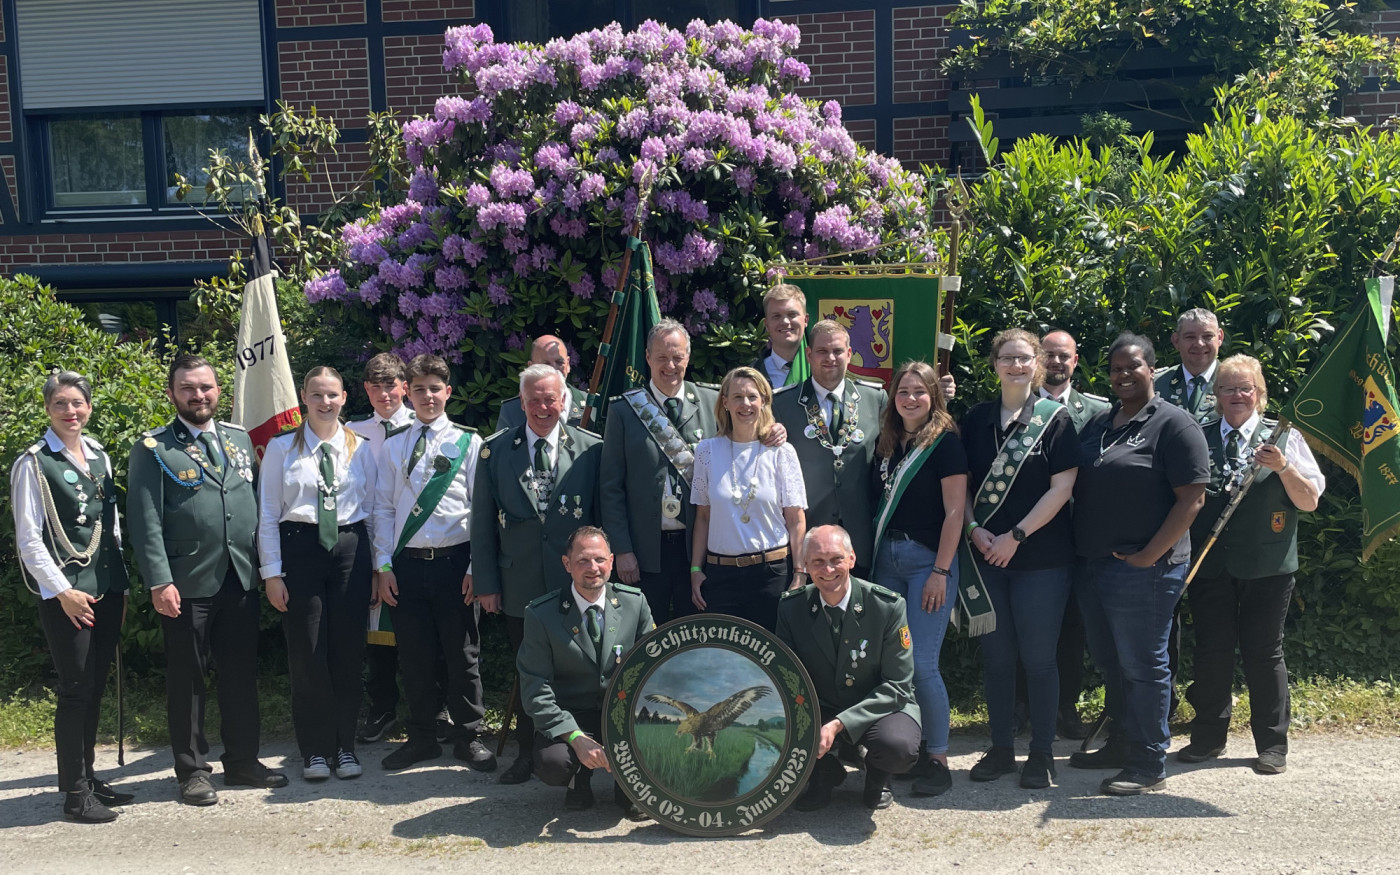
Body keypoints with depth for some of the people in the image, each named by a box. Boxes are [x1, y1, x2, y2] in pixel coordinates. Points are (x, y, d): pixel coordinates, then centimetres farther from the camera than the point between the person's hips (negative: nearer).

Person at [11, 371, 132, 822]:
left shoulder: (99, 457, 11)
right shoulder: (34, 463, -5)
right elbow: (28, 539, -8)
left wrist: (121, 586, 13)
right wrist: (62, 590, -12)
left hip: (106, 589, 6)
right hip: (65, 593, -5)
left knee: (95, 688, 11)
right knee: (76, 688, -3)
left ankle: (87, 776, 23)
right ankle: (74, 791, 7)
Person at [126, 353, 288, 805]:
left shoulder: (239, 438, 12)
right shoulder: (153, 449, -2)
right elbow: (146, 522, -7)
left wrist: (265, 564, 8)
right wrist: (159, 582, -14)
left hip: (241, 578, 4)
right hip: (187, 583, -4)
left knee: (241, 673, 11)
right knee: (187, 678, 6)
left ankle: (242, 761, 24)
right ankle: (192, 771, 18)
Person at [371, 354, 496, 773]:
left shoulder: (468, 443, 2)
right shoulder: (394, 447, 10)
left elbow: (480, 508, 1)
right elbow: (384, 509, 9)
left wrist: (477, 568, -5)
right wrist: (384, 566, 1)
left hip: (454, 561, -2)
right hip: (407, 563, 2)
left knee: (463, 654, 5)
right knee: (414, 655, 9)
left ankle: (468, 737, 19)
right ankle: (422, 738, 24)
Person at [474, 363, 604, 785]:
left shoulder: (592, 449, 1)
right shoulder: (495, 450, 4)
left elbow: (605, 516, 4)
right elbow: (483, 521, 5)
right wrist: (486, 582, 1)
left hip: (575, 585, -1)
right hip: (519, 587, 1)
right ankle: (528, 753, 25)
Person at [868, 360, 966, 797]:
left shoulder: (944, 442, -5)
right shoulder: (885, 443, 12)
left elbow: (954, 511, -9)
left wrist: (941, 571, -14)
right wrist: (871, 556, 6)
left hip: (928, 559, -6)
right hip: (886, 559, 6)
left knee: (921, 663, -9)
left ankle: (939, 759, 4)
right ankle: (910, 747, 20)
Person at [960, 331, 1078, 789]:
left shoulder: (1055, 418, -2)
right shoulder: (977, 419, 9)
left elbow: (1062, 486, -9)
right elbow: (962, 482, 10)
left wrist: (1016, 535, -13)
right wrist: (975, 529, -6)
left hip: (1040, 557, -3)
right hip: (986, 556, 4)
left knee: (1038, 656, 1)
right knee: (995, 655, 9)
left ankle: (1042, 753, 16)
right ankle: (1001, 749, 22)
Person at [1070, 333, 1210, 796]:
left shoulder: (1174, 424, -7)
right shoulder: (1098, 424, 15)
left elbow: (1192, 498, -13)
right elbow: (1079, 489, 19)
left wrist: (1149, 556, -17)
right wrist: (1081, 551, 9)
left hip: (1143, 569, -7)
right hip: (1092, 565, 8)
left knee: (1142, 665, 0)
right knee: (1109, 663, 17)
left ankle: (1148, 764, 10)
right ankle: (1121, 743, 33)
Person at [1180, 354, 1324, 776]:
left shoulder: (1283, 438, 4)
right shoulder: (1198, 439, 9)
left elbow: (1310, 501, 0)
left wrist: (1283, 467, -16)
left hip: (1266, 567, -2)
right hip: (1209, 565, 2)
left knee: (1263, 653, 5)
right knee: (1212, 651, 7)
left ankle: (1272, 745, 18)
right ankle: (1208, 737, 20)